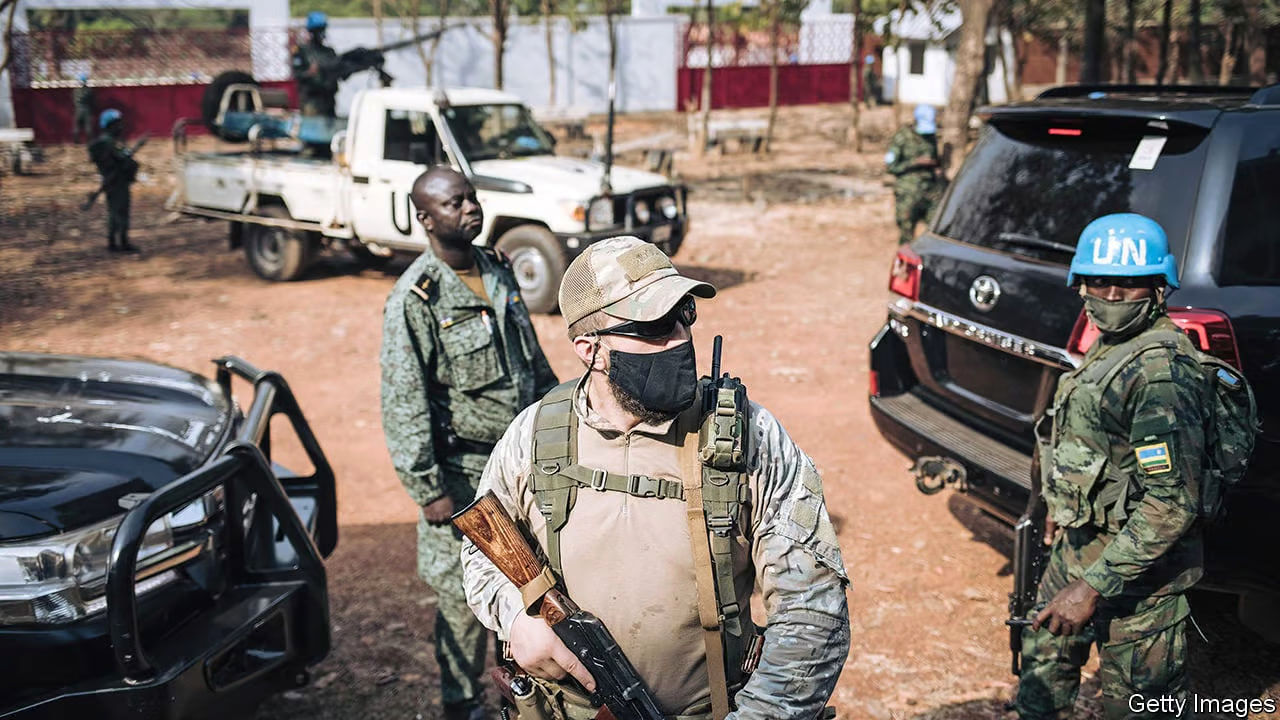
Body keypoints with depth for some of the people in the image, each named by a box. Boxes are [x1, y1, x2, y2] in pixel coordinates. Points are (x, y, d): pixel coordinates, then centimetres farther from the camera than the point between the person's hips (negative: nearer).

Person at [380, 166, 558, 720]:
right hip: (464, 473, -6)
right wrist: (428, 490, -18)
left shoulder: (499, 272, 5)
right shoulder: (415, 300, -16)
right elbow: (403, 405, -17)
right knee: (465, 597, 5)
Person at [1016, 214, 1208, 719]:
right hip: (1078, 546, 9)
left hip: (1137, 574, -9)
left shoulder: (1160, 368, -25)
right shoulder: (1109, 345, 6)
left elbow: (1172, 503, -28)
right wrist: (1065, 504, 21)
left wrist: (1093, 588, -27)